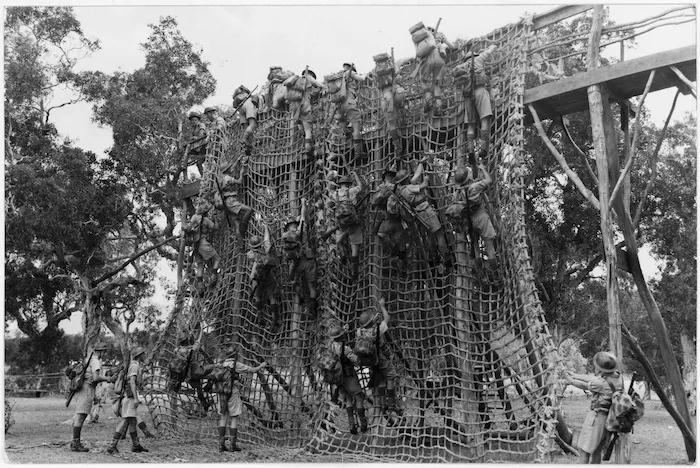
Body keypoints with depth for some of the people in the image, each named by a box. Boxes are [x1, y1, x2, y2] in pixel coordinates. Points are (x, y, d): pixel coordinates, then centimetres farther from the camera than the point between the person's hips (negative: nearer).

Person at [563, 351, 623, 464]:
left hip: (597, 416, -8)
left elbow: (584, 386, -6)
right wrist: (572, 375, 14)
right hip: (609, 417, 8)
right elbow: (591, 378, 8)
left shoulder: (603, 383, -24)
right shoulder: (617, 377, -1)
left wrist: (570, 380, 11)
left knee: (585, 450, 3)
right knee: (597, 450, 20)